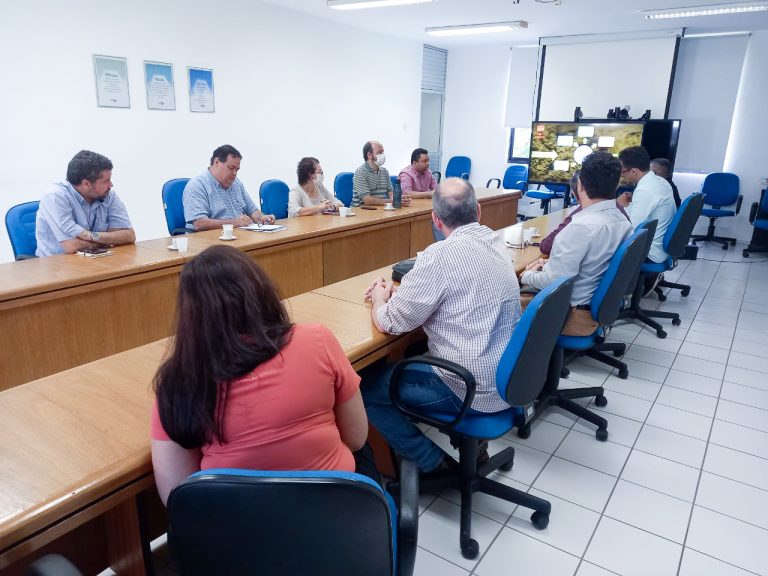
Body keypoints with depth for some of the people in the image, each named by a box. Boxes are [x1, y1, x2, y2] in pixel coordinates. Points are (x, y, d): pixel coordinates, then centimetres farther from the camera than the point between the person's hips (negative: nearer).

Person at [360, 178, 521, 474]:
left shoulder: (440, 255, -22)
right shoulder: (495, 243, 3)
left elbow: (389, 323, -15)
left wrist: (380, 298, 7)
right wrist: (395, 291, 10)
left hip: (475, 390, -8)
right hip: (509, 378, 8)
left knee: (365, 385, 2)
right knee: (417, 356, 30)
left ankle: (435, 464, 11)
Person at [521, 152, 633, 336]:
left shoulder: (583, 226, -29)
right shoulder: (623, 221, -1)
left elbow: (556, 280, -25)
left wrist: (527, 276, -7)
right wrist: (550, 264, 7)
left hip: (574, 315, -9)